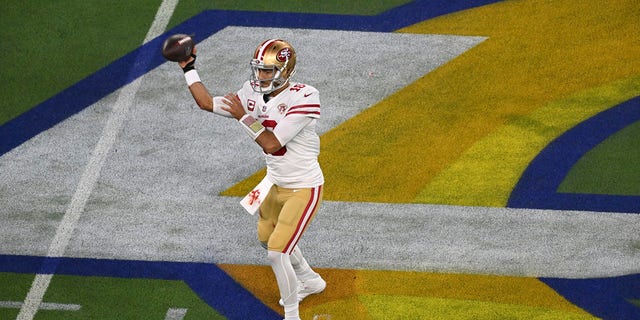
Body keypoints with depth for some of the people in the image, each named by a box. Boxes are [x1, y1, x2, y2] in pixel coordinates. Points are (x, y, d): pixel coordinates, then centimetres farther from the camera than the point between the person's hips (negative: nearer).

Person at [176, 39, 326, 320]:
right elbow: (207, 103, 3)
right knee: (268, 239, 28)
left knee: (277, 252, -12)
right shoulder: (254, 94, -3)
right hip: (275, 184, 9)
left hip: (303, 189, -9)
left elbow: (272, 143, -28)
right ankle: (311, 281, 52)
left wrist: (244, 117, -20)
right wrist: (189, 69, -2)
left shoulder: (303, 98, -25)